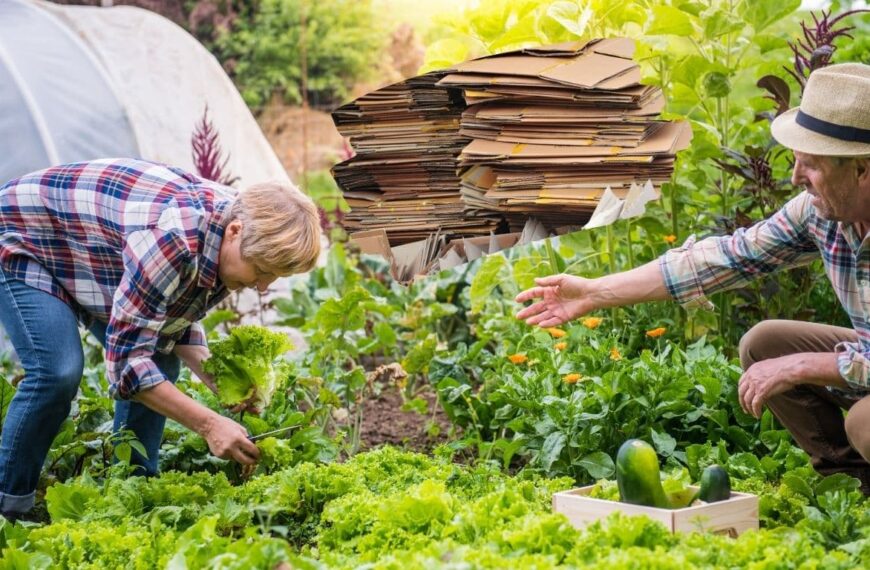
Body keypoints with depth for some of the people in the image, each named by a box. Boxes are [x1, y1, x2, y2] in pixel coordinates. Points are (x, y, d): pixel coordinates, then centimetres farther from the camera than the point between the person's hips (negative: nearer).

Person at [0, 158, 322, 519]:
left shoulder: (231, 231, -13)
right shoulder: (172, 236, -40)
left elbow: (177, 321, 1)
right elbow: (125, 358, -36)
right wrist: (208, 424, -37)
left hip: (86, 255, 8)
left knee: (161, 360, -1)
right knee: (58, 371, -25)